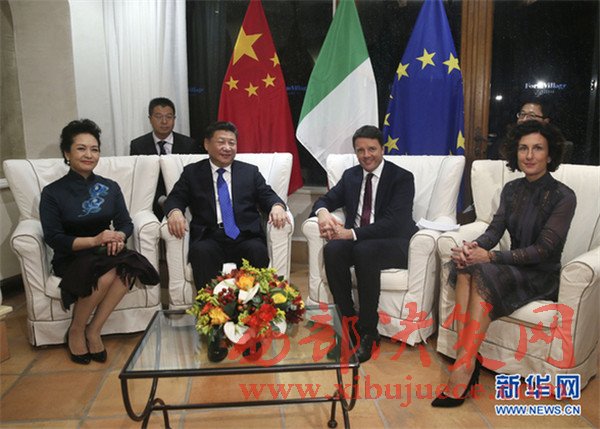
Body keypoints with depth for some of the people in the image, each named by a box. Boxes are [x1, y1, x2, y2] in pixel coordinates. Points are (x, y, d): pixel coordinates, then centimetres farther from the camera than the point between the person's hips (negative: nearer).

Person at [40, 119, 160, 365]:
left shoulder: (110, 187, 8)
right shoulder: (53, 193, -3)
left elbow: (126, 223, 5)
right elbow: (54, 239, -9)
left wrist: (119, 237, -20)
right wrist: (94, 240, -24)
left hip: (107, 253, 3)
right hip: (71, 258, -3)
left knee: (127, 269, -31)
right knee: (107, 274, -34)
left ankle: (94, 330, -15)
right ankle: (75, 331, -9)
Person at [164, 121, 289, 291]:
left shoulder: (250, 172, 20)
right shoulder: (192, 172, 18)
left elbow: (268, 196, 12)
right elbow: (175, 198, 10)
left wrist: (277, 206, -13)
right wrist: (175, 212, -16)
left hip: (245, 237, 1)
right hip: (209, 238, 0)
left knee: (258, 251, -31)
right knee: (201, 252, -33)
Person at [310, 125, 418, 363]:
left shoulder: (402, 178, -5)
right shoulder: (350, 175, 12)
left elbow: (394, 223, -17)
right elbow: (325, 199, 14)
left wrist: (352, 233, -25)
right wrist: (323, 212, -13)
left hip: (393, 243, -4)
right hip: (356, 241, 5)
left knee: (364, 251, -37)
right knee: (332, 250, -29)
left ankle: (368, 332, -23)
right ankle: (348, 321, -17)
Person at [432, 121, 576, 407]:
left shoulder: (562, 197, -11)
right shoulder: (511, 190, 7)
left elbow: (544, 249, -19)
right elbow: (494, 230, -1)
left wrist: (490, 257, -27)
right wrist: (473, 247, -25)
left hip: (542, 276, -5)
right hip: (514, 267, 5)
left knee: (483, 275, -33)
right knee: (465, 268, -26)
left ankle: (462, 372, -31)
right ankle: (468, 356, -29)